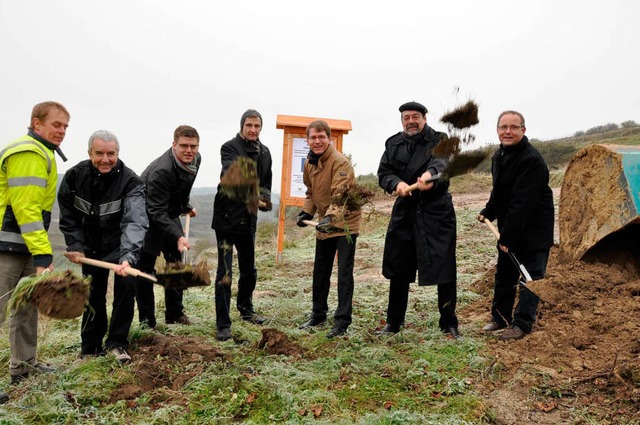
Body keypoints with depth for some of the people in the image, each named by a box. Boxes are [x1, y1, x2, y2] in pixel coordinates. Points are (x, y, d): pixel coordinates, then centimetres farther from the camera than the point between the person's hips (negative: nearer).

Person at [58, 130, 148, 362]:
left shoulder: (131, 182, -24)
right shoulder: (74, 176, -12)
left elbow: (135, 221, -37)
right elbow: (68, 216, 1)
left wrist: (128, 256, -51)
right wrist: (75, 246, -7)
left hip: (120, 244, -3)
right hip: (91, 245, 3)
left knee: (126, 284, -19)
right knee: (93, 295, 9)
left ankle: (117, 342, 0)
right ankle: (90, 348, 25)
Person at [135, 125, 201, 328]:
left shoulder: (196, 159, -7)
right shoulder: (161, 171, -34)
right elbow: (157, 212, -35)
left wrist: (186, 207, 22)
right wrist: (178, 236, -45)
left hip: (169, 216, 8)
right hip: (148, 219, -8)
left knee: (177, 263, 10)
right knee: (144, 269, -3)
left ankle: (174, 314, 23)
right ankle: (146, 321, 8)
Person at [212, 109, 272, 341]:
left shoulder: (264, 152, 8)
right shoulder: (230, 148, -11)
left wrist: (265, 197, -4)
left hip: (249, 219, 6)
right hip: (227, 217, -6)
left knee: (249, 270, 18)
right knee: (225, 272, -5)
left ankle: (246, 309, 39)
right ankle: (223, 324, 3)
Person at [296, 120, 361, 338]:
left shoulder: (340, 162, -21)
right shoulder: (309, 163, 3)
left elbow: (341, 196, -30)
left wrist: (330, 217, -43)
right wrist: (306, 212, 3)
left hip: (345, 222, -8)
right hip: (325, 223, 8)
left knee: (344, 273, -6)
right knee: (320, 271, 16)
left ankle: (342, 321, 3)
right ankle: (318, 314, 31)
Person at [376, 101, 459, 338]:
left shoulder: (439, 140, -3)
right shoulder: (393, 144, 9)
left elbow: (442, 160, -25)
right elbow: (383, 174, 3)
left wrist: (430, 172, -48)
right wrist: (396, 183, -21)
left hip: (437, 213, -3)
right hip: (404, 213, 4)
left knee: (444, 269, -1)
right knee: (398, 270, 10)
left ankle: (449, 324, 16)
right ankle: (393, 322, 25)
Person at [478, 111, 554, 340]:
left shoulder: (532, 160, -23)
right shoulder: (499, 156, 6)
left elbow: (523, 203, -26)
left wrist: (508, 237, -25)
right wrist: (488, 212, 10)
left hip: (533, 229, -9)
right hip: (508, 227, 9)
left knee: (531, 275, -1)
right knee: (504, 273, 15)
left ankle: (522, 323, 9)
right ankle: (500, 317, 27)